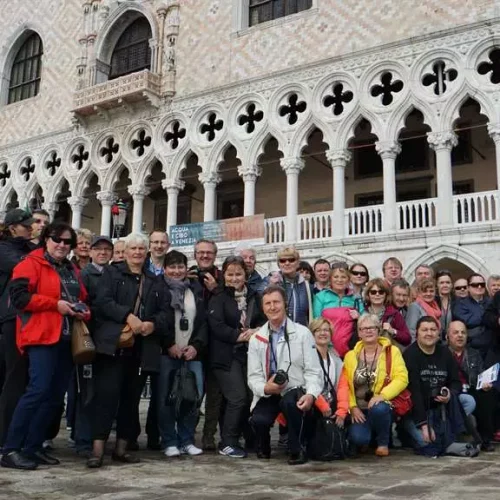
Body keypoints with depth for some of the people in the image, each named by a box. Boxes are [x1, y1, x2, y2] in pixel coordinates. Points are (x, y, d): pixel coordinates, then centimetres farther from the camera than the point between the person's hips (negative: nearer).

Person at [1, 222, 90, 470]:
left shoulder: (73, 271, 20)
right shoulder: (31, 264, -1)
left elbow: (83, 299, 27)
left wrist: (84, 311, 4)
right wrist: (55, 304, -15)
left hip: (67, 339, 8)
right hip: (41, 337, -8)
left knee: (56, 394, 6)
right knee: (39, 389, -16)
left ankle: (33, 446, 15)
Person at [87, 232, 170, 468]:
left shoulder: (156, 282, 18)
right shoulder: (111, 272, 9)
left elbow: (167, 313, 9)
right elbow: (103, 301, -6)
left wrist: (153, 324, -12)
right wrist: (128, 316, -20)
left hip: (142, 349, 4)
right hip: (113, 344, -4)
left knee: (132, 397, 7)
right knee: (107, 394, -10)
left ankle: (121, 448, 16)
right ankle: (97, 449, -9)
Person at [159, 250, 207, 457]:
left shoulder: (195, 291, 15)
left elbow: (203, 321, 11)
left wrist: (196, 346, -2)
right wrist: (169, 345, -10)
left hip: (192, 353, 3)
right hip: (167, 353, -3)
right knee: (166, 398, -3)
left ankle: (187, 440, 12)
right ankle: (169, 442, 9)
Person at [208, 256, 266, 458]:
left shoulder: (253, 297, 16)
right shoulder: (218, 299, 1)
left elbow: (264, 320, 11)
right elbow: (217, 327, -11)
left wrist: (255, 332, -9)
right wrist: (240, 335, -13)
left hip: (250, 353, 5)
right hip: (227, 356, -5)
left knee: (253, 397, -2)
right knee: (238, 398, -12)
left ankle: (251, 440, 14)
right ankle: (228, 443, 1)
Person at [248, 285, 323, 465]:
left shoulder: (302, 333, -2)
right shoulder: (256, 339, 5)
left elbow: (313, 371, -7)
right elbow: (254, 376, 3)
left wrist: (311, 394, -26)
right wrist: (265, 388, -20)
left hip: (295, 392, -2)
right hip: (268, 394, 2)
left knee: (290, 402, -36)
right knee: (258, 420, -27)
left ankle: (296, 450, -10)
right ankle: (263, 448, 11)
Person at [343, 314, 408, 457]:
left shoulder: (392, 351, 1)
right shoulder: (350, 356, 8)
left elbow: (401, 378, -11)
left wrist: (382, 395, -23)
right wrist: (353, 407, -12)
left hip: (383, 406, -1)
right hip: (360, 409, 1)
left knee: (378, 408, -37)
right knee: (358, 438, -27)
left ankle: (383, 442, -5)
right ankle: (370, 436, 14)